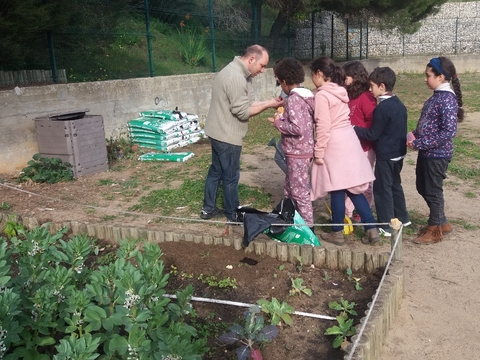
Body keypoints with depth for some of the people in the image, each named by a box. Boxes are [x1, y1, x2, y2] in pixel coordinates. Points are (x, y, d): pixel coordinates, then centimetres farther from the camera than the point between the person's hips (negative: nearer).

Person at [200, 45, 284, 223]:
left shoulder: (238, 72, 11)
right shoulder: (236, 77, -24)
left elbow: (245, 104, 10)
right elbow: (243, 111, -23)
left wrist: (269, 101, -1)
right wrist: (268, 105, -15)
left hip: (219, 132, 10)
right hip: (227, 135, -10)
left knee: (216, 171, 19)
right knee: (231, 176, 3)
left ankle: (208, 209, 31)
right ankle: (233, 215, 18)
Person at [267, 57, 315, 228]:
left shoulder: (293, 99, -19)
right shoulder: (306, 96, 8)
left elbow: (297, 129, -27)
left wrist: (278, 124, -13)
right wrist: (282, 119, 12)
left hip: (297, 153, -10)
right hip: (303, 150, 10)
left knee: (300, 192, 2)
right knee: (289, 190, 20)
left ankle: (307, 226, 12)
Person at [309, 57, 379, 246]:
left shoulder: (322, 95, -13)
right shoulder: (340, 91, 13)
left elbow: (323, 127, -17)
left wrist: (318, 152, -11)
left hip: (334, 144, -8)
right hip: (349, 140, 8)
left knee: (337, 190, 2)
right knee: (353, 189, 11)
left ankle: (337, 233, 14)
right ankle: (371, 229, 11)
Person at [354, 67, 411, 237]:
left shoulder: (382, 108, -20)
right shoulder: (399, 104, 7)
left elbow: (373, 134, -17)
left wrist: (354, 129, -10)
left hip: (385, 156, -9)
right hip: (399, 153, 9)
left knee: (382, 189, 1)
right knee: (395, 185, 22)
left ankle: (386, 226, 7)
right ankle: (402, 218, 33)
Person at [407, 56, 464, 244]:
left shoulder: (447, 99, -19)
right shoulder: (437, 95, 9)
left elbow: (449, 131, -25)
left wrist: (419, 144, -23)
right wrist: (414, 135, 1)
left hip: (437, 155, -9)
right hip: (426, 153, 9)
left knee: (433, 191, 4)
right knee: (422, 188, 18)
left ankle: (435, 230, 22)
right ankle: (442, 222, 35)